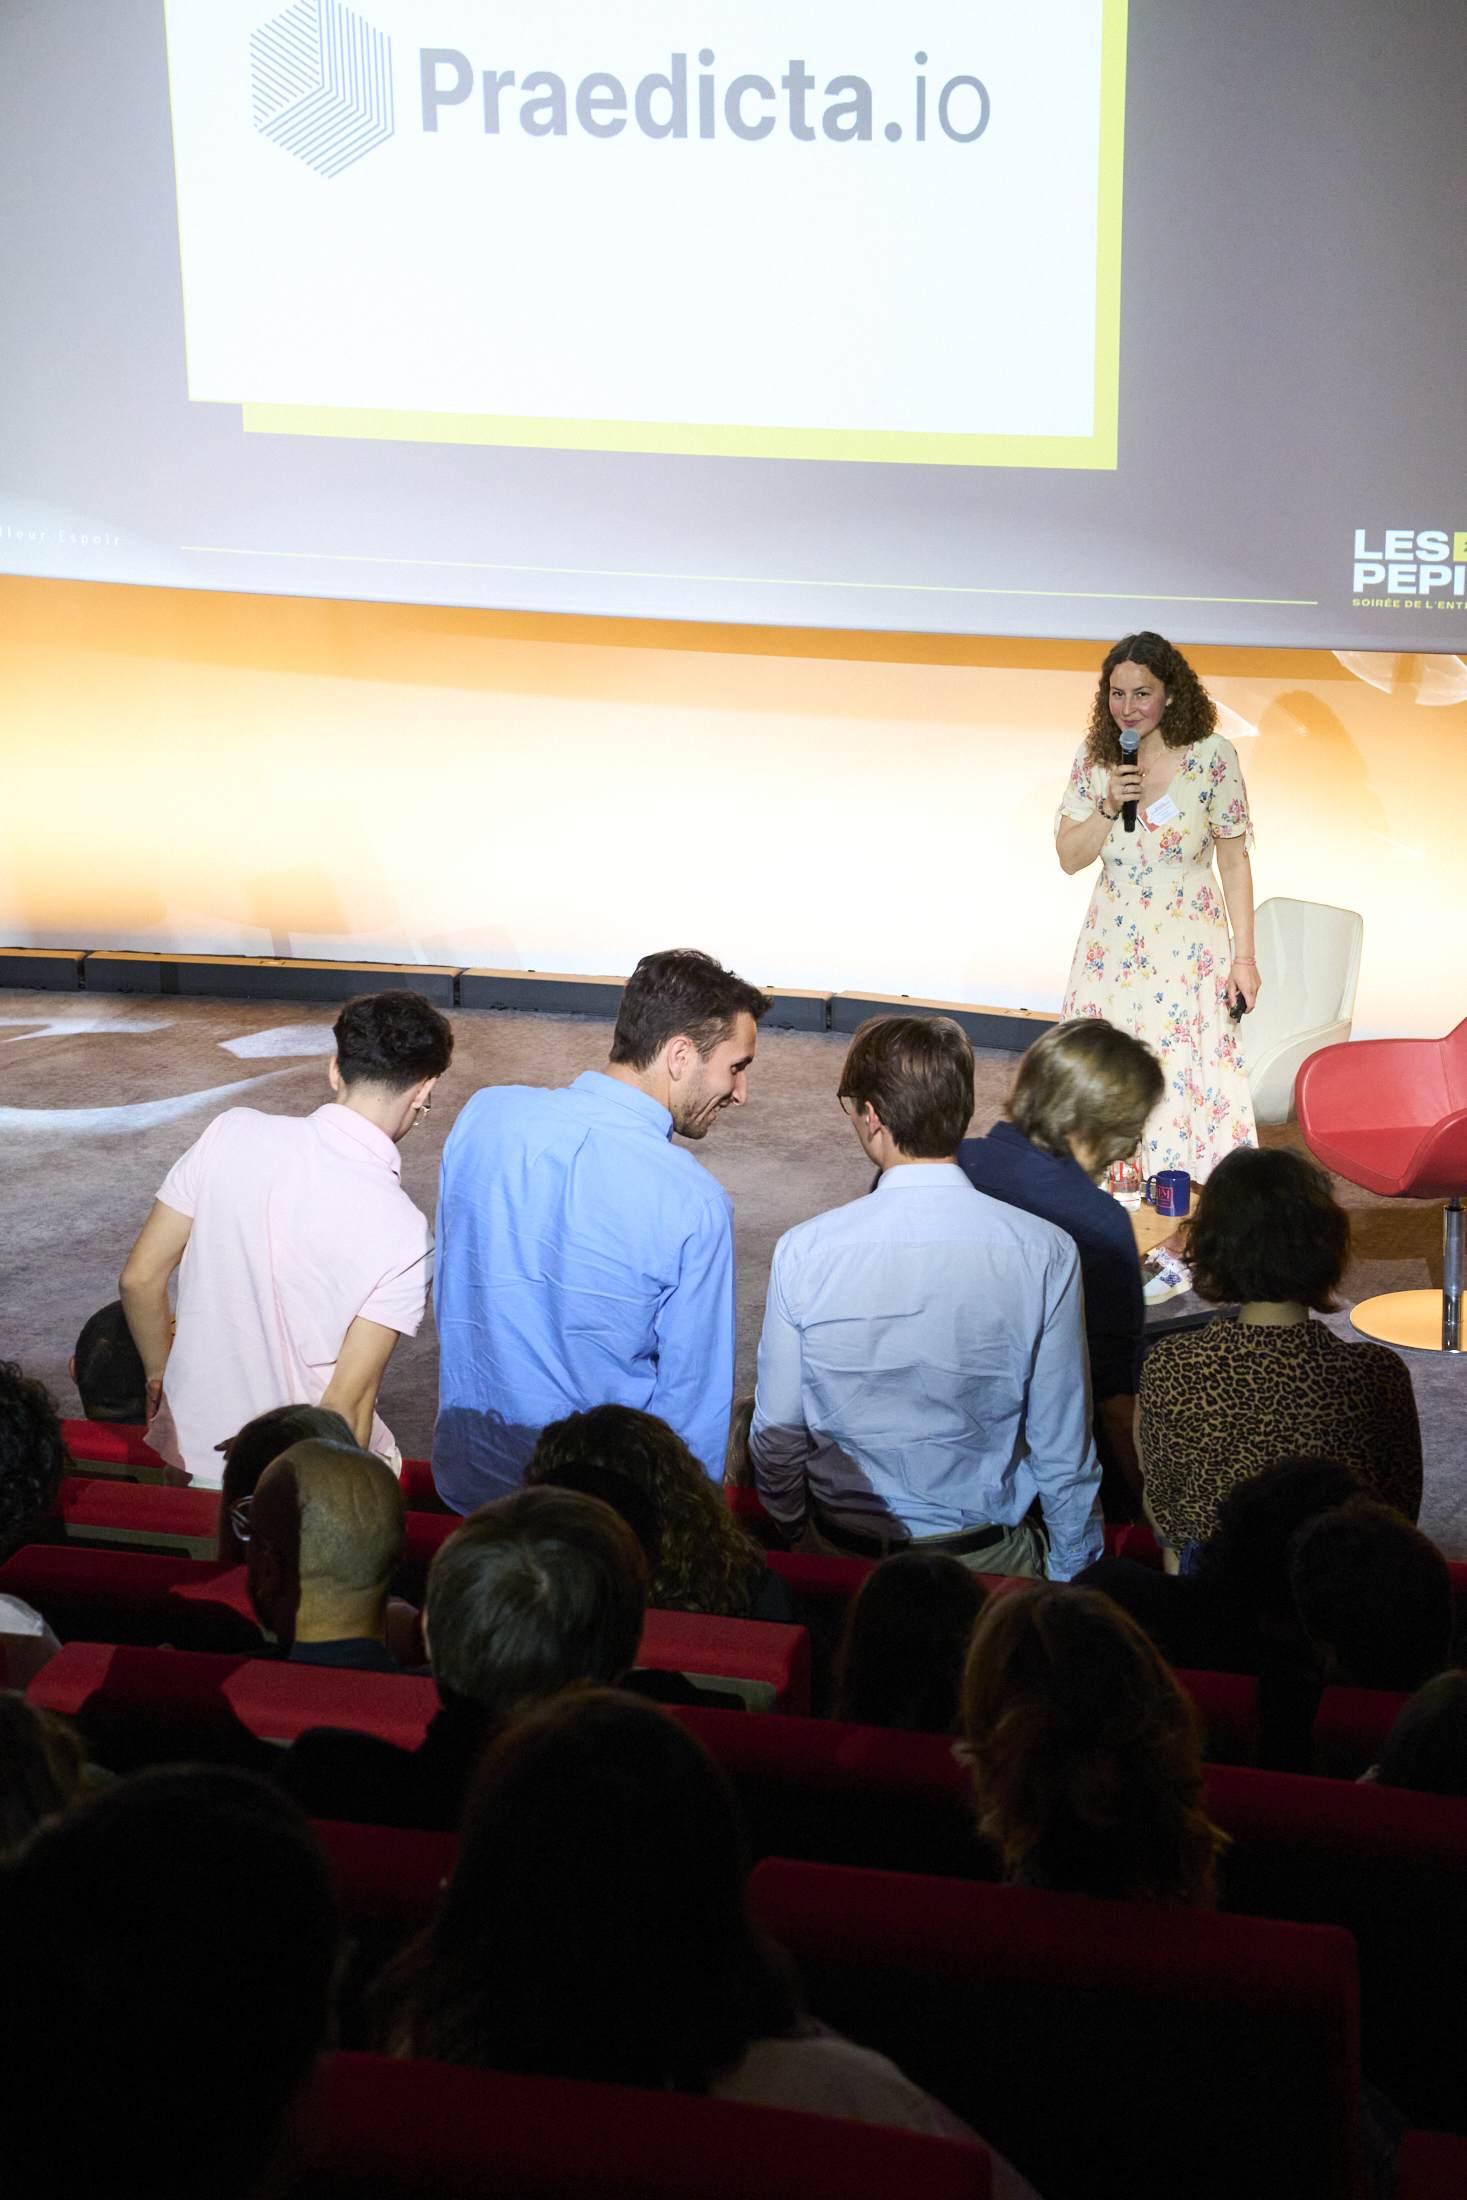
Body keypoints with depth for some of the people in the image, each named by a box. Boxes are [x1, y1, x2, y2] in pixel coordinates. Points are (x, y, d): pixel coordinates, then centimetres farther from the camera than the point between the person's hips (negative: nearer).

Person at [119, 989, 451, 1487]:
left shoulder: (231, 1133, -9)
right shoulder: (405, 1238, -19)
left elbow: (139, 1279, -2)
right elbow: (345, 1405, -18)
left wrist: (161, 1379, 15)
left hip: (190, 1451, 4)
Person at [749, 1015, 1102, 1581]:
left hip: (840, 1556, 0)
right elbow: (1064, 1447, -8)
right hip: (989, 1560, 0)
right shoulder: (1045, 1255, -15)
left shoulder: (803, 1252, -14)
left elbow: (777, 1438, -4)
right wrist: (1073, 1577, 7)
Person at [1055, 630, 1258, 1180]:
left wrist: (1244, 956, -5)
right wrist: (1110, 806, -14)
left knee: (1186, 1081, -7)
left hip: (1189, 948, -3)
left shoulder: (1212, 757, -8)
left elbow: (1234, 861, -3)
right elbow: (1069, 857, 3)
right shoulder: (1094, 759, 1)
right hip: (1112, 946, 3)